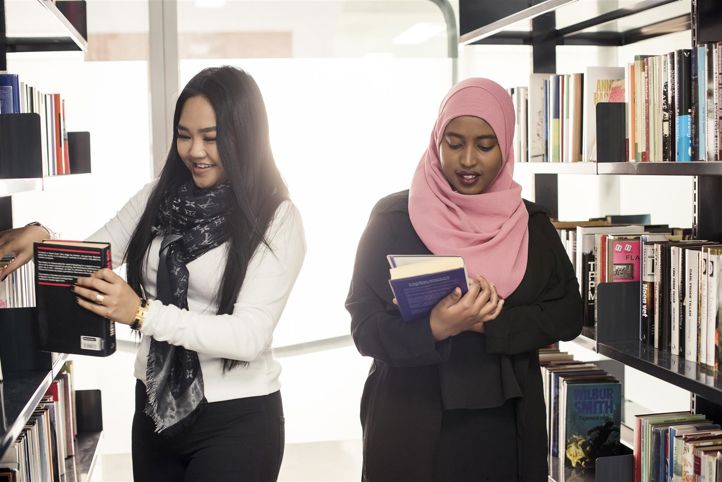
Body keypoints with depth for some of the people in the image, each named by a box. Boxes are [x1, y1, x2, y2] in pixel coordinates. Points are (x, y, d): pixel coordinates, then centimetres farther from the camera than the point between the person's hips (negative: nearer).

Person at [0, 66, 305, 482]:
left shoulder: (277, 218, -12)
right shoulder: (159, 197, 2)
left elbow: (251, 335, -19)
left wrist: (143, 313, -29)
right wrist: (41, 238, -17)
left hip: (237, 420, -4)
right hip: (156, 409, 5)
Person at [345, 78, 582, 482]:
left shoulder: (531, 224, 3)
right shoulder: (393, 218, -6)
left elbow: (569, 314, -2)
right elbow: (364, 326, -9)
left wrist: (489, 324, -17)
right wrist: (434, 328, -27)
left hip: (508, 428, 3)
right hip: (413, 430, -2)